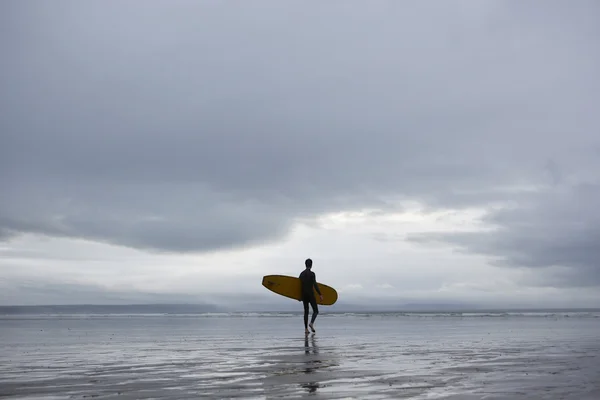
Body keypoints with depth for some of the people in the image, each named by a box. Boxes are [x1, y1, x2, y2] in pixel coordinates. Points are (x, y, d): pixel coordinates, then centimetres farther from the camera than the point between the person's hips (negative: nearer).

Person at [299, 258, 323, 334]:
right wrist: (320, 294, -17)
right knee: (315, 311, 2)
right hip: (311, 294, -6)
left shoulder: (301, 274, 9)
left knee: (306, 311, 10)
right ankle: (311, 323, -22)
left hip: (304, 294, 6)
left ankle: (306, 328, 5)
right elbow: (315, 284, -17)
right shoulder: (312, 274, -10)